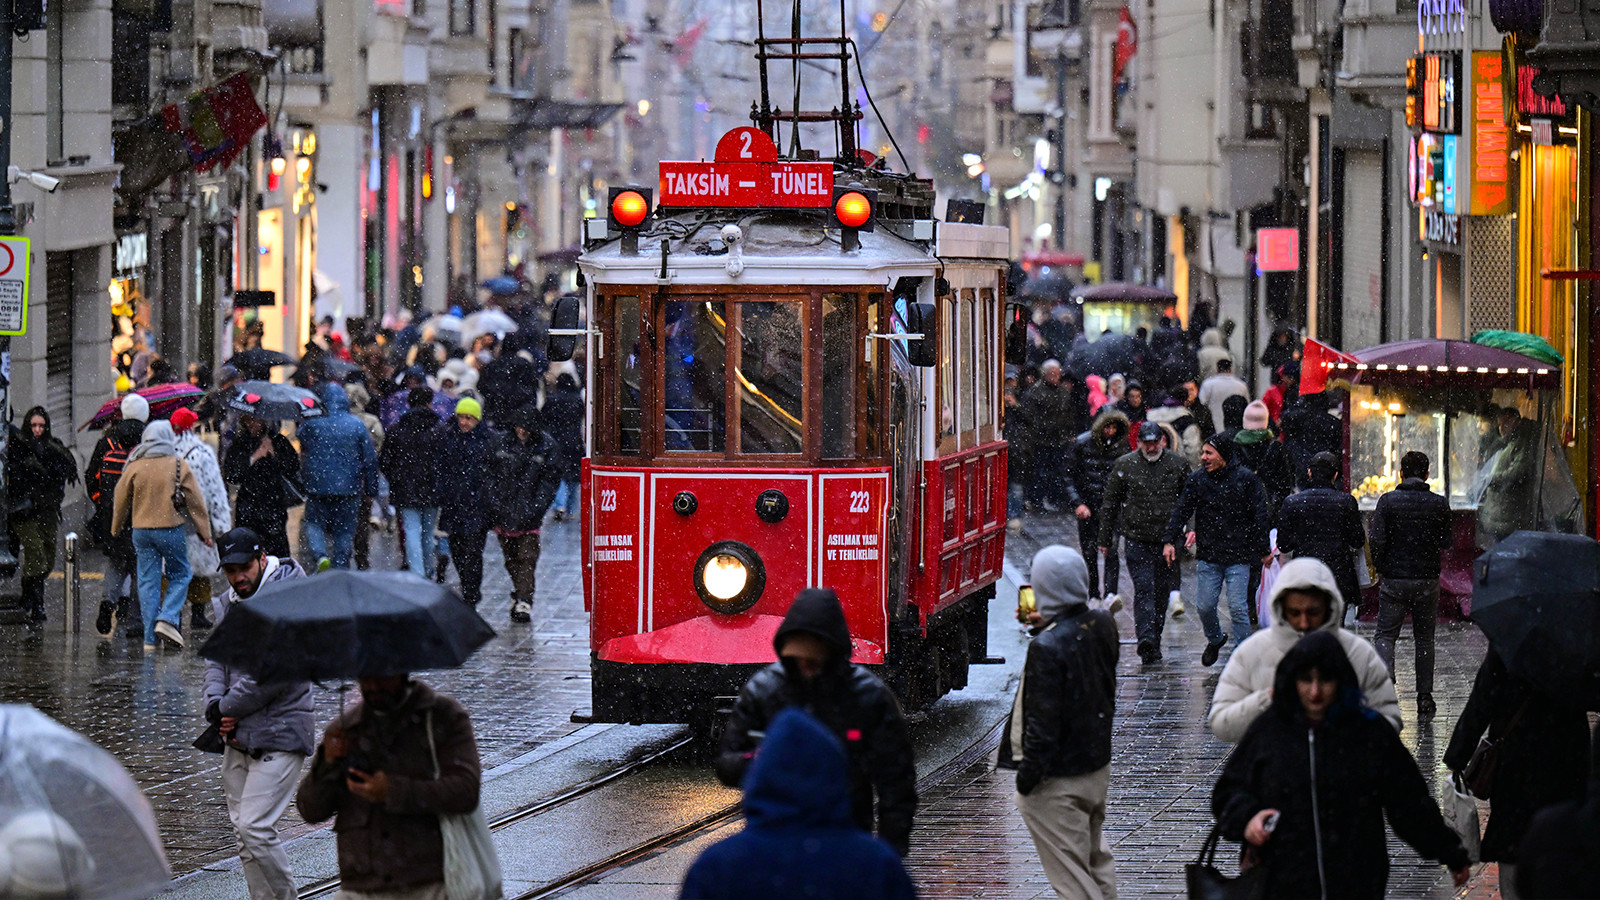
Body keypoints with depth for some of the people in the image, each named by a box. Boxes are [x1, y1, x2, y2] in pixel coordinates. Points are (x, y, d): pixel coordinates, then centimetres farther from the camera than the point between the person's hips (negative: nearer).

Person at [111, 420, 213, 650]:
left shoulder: (134, 467, 1)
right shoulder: (179, 466, -4)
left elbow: (121, 501, 9)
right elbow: (195, 501, 0)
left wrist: (116, 529, 23)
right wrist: (205, 532, 8)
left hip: (141, 530, 2)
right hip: (170, 528, -2)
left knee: (148, 581, 6)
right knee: (180, 574, 12)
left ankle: (150, 637, 4)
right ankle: (167, 619, -8)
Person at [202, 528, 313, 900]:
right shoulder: (227, 603, 12)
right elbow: (216, 658, 14)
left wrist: (228, 708, -9)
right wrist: (215, 706, -5)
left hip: (279, 733, -8)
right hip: (238, 736, 8)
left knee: (256, 828, -15)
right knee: (244, 831, 8)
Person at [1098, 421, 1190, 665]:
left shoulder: (1178, 465, 4)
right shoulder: (1125, 465, 2)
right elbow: (1110, 504, 8)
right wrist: (1105, 539, 8)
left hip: (1168, 541, 2)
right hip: (1137, 540, -2)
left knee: (1162, 592, 8)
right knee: (1143, 589, -13)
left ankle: (1153, 643, 19)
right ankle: (1147, 638, -24)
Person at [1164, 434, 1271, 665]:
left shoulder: (1246, 479, -4)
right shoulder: (1197, 479, 4)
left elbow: (1260, 516, 0)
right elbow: (1181, 511, 5)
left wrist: (1263, 550, -1)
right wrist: (1170, 540, -6)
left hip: (1238, 557, -3)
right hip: (1208, 556, 3)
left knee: (1238, 608, -5)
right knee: (1205, 606, 6)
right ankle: (1215, 640, 34)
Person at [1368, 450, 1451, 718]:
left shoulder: (1388, 501, -7)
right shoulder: (1439, 505, -1)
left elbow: (1376, 541, -10)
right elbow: (1445, 544, 3)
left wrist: (1380, 569, 5)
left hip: (1393, 579, -2)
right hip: (1428, 580, 2)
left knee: (1385, 636, 3)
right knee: (1424, 639, 11)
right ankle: (1424, 698, 12)